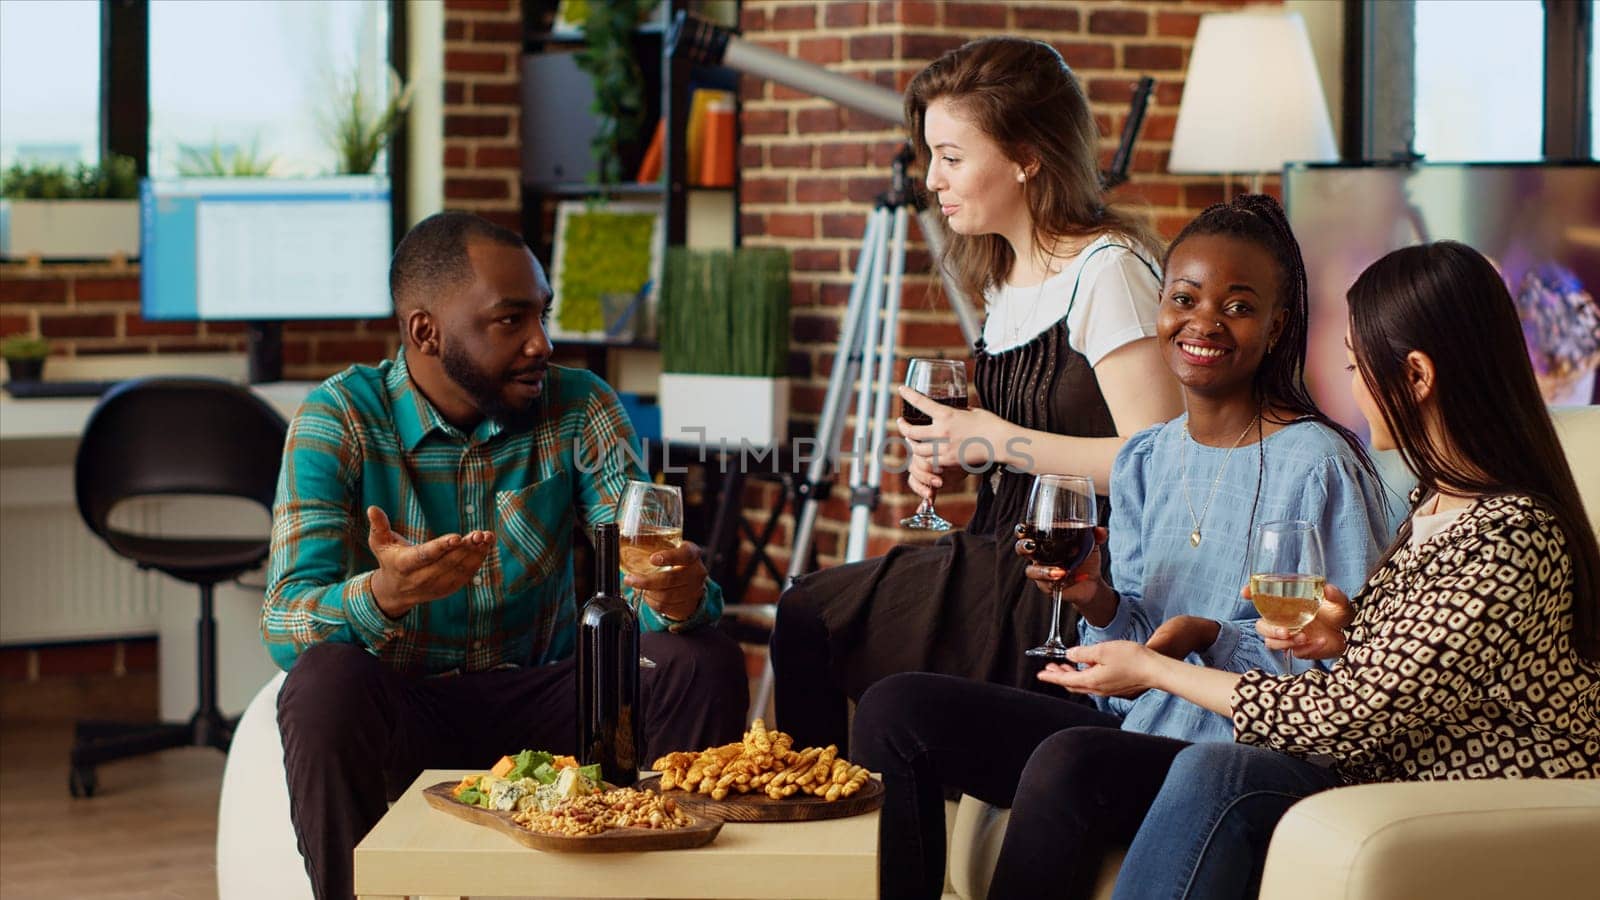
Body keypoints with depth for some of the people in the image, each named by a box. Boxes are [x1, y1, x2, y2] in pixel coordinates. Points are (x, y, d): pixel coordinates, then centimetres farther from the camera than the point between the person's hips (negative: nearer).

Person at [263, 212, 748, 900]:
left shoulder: (580, 411, 0)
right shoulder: (338, 421, -9)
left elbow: (645, 570, -8)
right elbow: (283, 625, -18)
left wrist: (680, 597, -35)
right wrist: (382, 596, -42)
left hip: (541, 703, 3)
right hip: (404, 708, -2)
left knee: (707, 665, -21)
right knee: (326, 681, -35)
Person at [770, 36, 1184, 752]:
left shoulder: (1107, 270, -15)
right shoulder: (1005, 275, 13)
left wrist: (999, 441, -17)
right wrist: (956, 455, 5)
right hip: (1007, 558, 9)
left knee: (812, 619, -9)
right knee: (808, 608, 1)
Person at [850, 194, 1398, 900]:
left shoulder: (1319, 469, -9)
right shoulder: (1143, 462, 13)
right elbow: (1142, 646, 14)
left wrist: (1217, 641, -23)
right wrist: (1099, 601, -7)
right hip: (1137, 728, 7)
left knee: (1070, 758, -36)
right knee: (897, 708, -5)